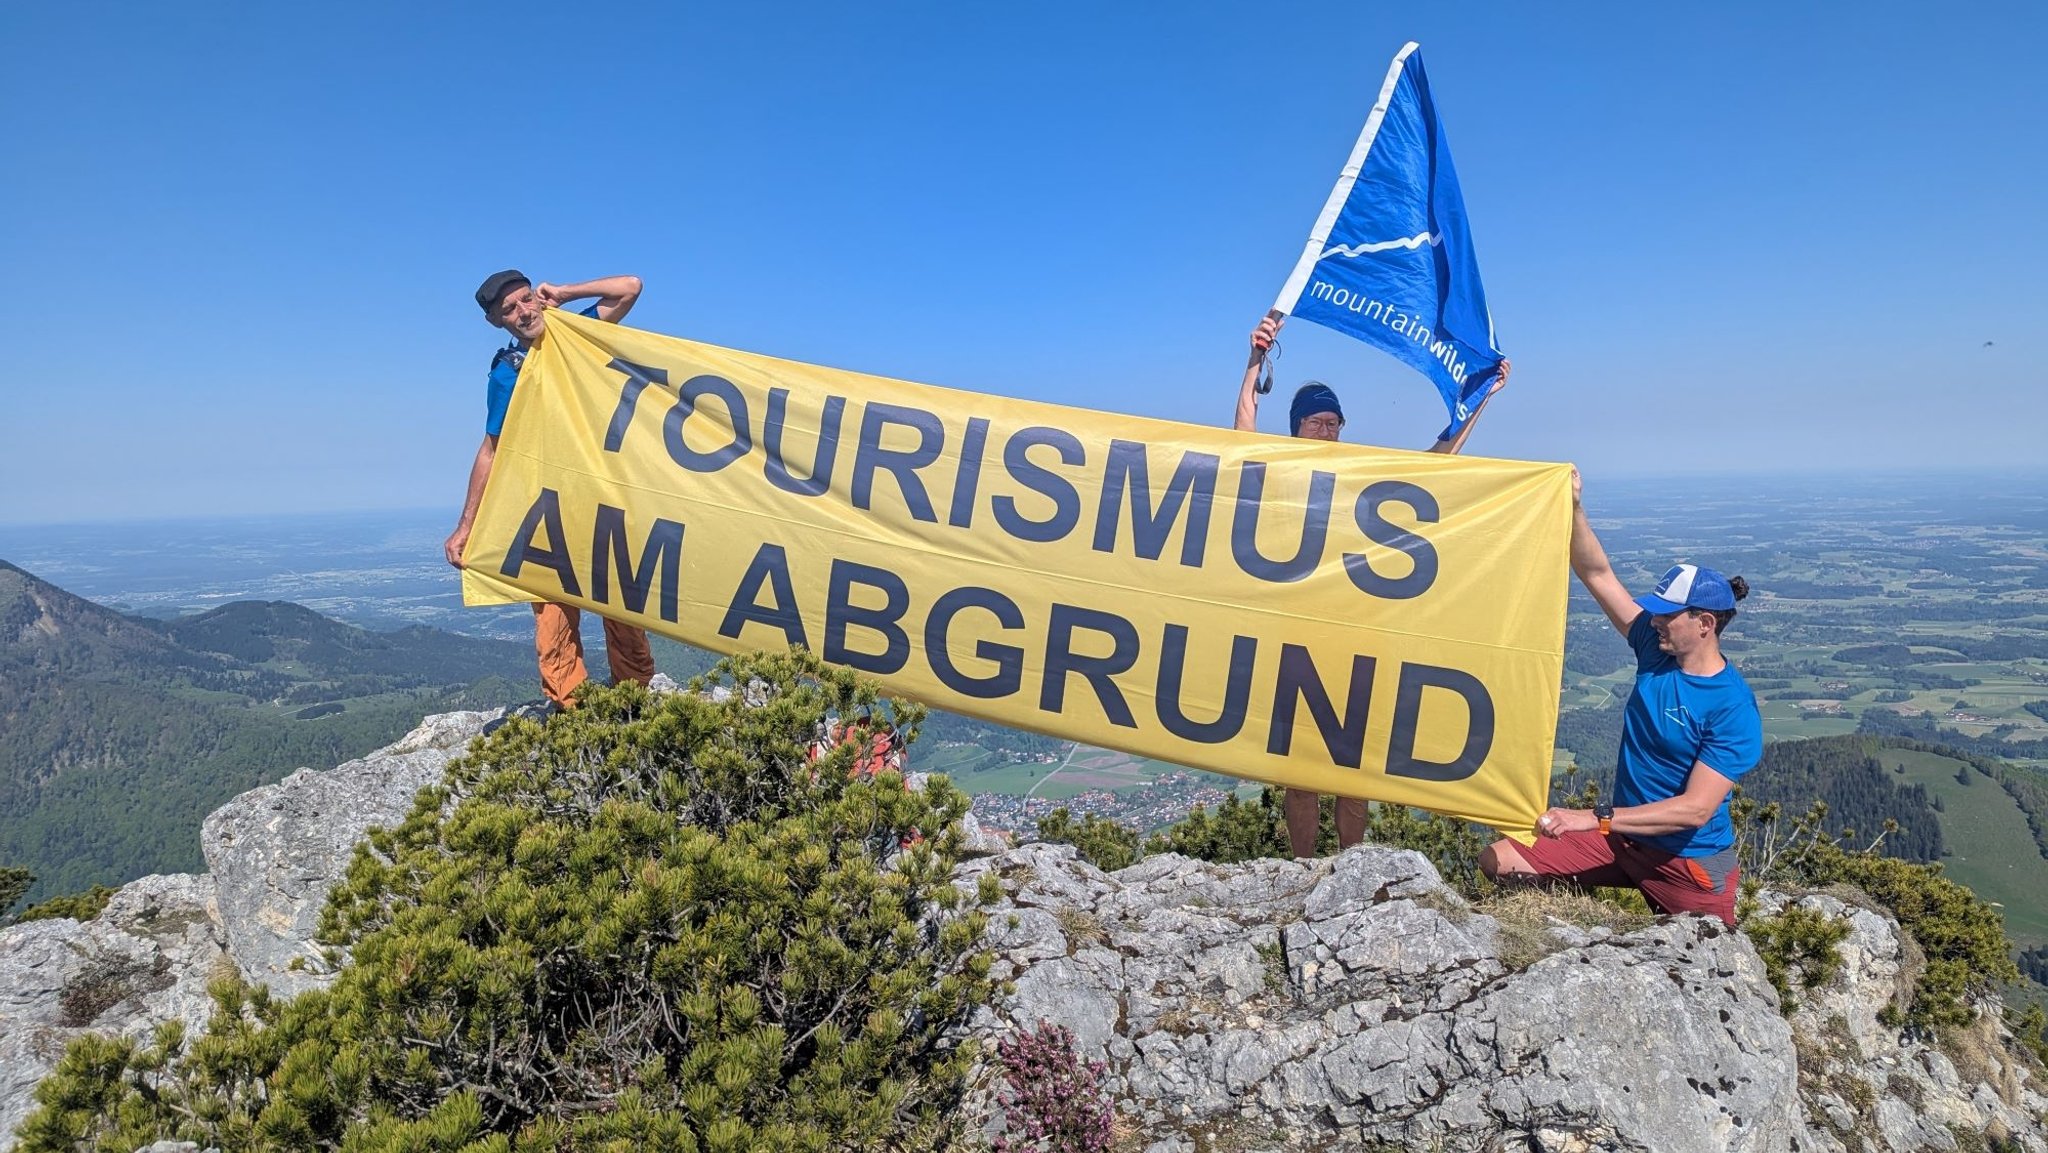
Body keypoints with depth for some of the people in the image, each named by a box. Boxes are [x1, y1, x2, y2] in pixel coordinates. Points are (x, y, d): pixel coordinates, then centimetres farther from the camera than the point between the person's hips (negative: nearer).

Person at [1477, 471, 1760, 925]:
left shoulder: (1733, 708, -20)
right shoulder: (1656, 650, -4)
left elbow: (1696, 809, -26)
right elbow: (1598, 575, -3)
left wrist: (1594, 818, -33)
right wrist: (1573, 507, -16)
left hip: (1690, 862, -5)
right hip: (1622, 838, 5)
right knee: (1498, 862, -8)